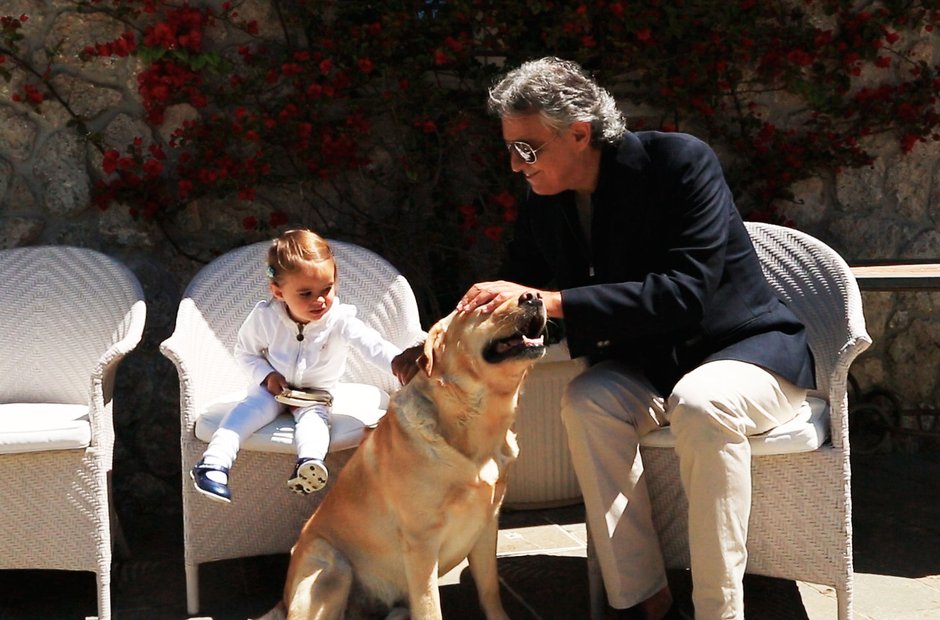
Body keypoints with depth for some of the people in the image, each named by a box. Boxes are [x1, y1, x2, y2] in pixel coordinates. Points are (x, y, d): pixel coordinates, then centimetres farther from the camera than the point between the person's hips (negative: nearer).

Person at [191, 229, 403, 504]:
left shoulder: (340, 321, -22)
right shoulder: (265, 318, -16)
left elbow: (375, 347, -34)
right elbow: (245, 351, 1)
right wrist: (267, 375, -17)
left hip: (316, 391, 0)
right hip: (274, 386, 0)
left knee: (314, 415, -31)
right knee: (253, 407, -28)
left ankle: (310, 462, -57)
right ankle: (213, 462, -38)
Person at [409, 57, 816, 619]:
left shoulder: (679, 162, -21)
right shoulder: (543, 208, -1)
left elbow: (684, 293, -30)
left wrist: (553, 302, -35)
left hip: (749, 346, -5)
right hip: (651, 364, 5)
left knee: (701, 404, -37)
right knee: (588, 401, -26)